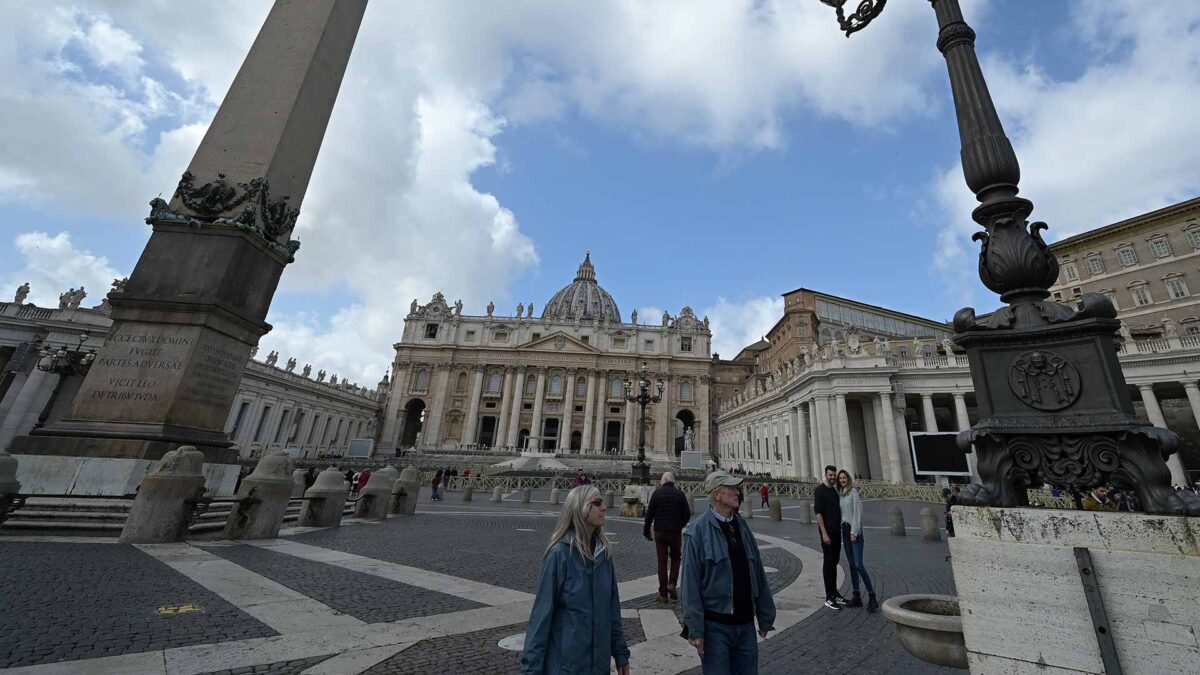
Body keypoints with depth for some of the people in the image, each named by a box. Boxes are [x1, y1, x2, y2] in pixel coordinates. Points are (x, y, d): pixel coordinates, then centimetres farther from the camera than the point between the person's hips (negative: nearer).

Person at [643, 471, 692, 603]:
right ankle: (672, 584, 3)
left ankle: (663, 593, 12)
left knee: (662, 562, 8)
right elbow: (687, 514, -2)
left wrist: (646, 530, 6)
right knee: (675, 558, 20)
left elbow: (649, 514, -4)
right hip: (675, 533, 0)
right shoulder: (680, 494, -4)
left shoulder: (657, 493, -4)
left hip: (659, 533, 0)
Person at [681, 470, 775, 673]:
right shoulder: (699, 530, -15)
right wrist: (695, 630, -13)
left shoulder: (742, 526, 3)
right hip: (715, 625, -5)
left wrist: (765, 617, 12)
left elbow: (758, 574, 9)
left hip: (746, 623, 6)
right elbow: (690, 582, -14)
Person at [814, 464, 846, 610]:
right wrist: (824, 533, -20)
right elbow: (818, 512, -16)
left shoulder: (835, 491, 13)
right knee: (828, 563, -3)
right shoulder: (819, 490, -10)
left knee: (834, 562, 14)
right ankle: (829, 598, 2)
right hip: (827, 532, -8)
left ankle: (834, 593, 24)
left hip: (837, 531, 8)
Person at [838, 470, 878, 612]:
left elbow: (857, 512, -13)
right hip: (845, 530, 7)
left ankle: (872, 597, -1)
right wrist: (843, 528, 9)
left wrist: (854, 532, -16)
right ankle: (856, 597, 16)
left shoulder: (853, 492, -9)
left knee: (858, 565, -10)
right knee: (851, 564, 10)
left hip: (854, 530, -7)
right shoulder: (841, 494, 11)